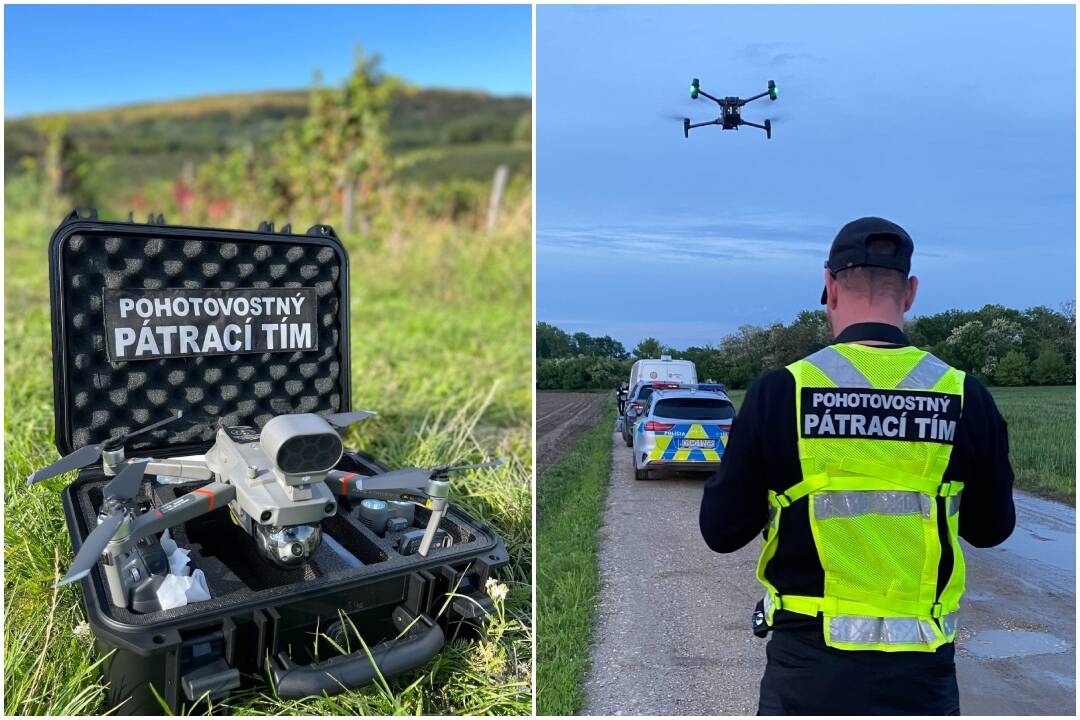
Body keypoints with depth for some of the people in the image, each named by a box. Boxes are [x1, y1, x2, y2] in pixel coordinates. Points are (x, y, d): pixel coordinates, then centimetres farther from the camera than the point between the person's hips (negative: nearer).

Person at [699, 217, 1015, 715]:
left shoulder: (779, 392, -14)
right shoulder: (965, 398, -8)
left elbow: (722, 531, -7)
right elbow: (991, 528, 7)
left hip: (806, 667, -1)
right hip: (920, 674, 2)